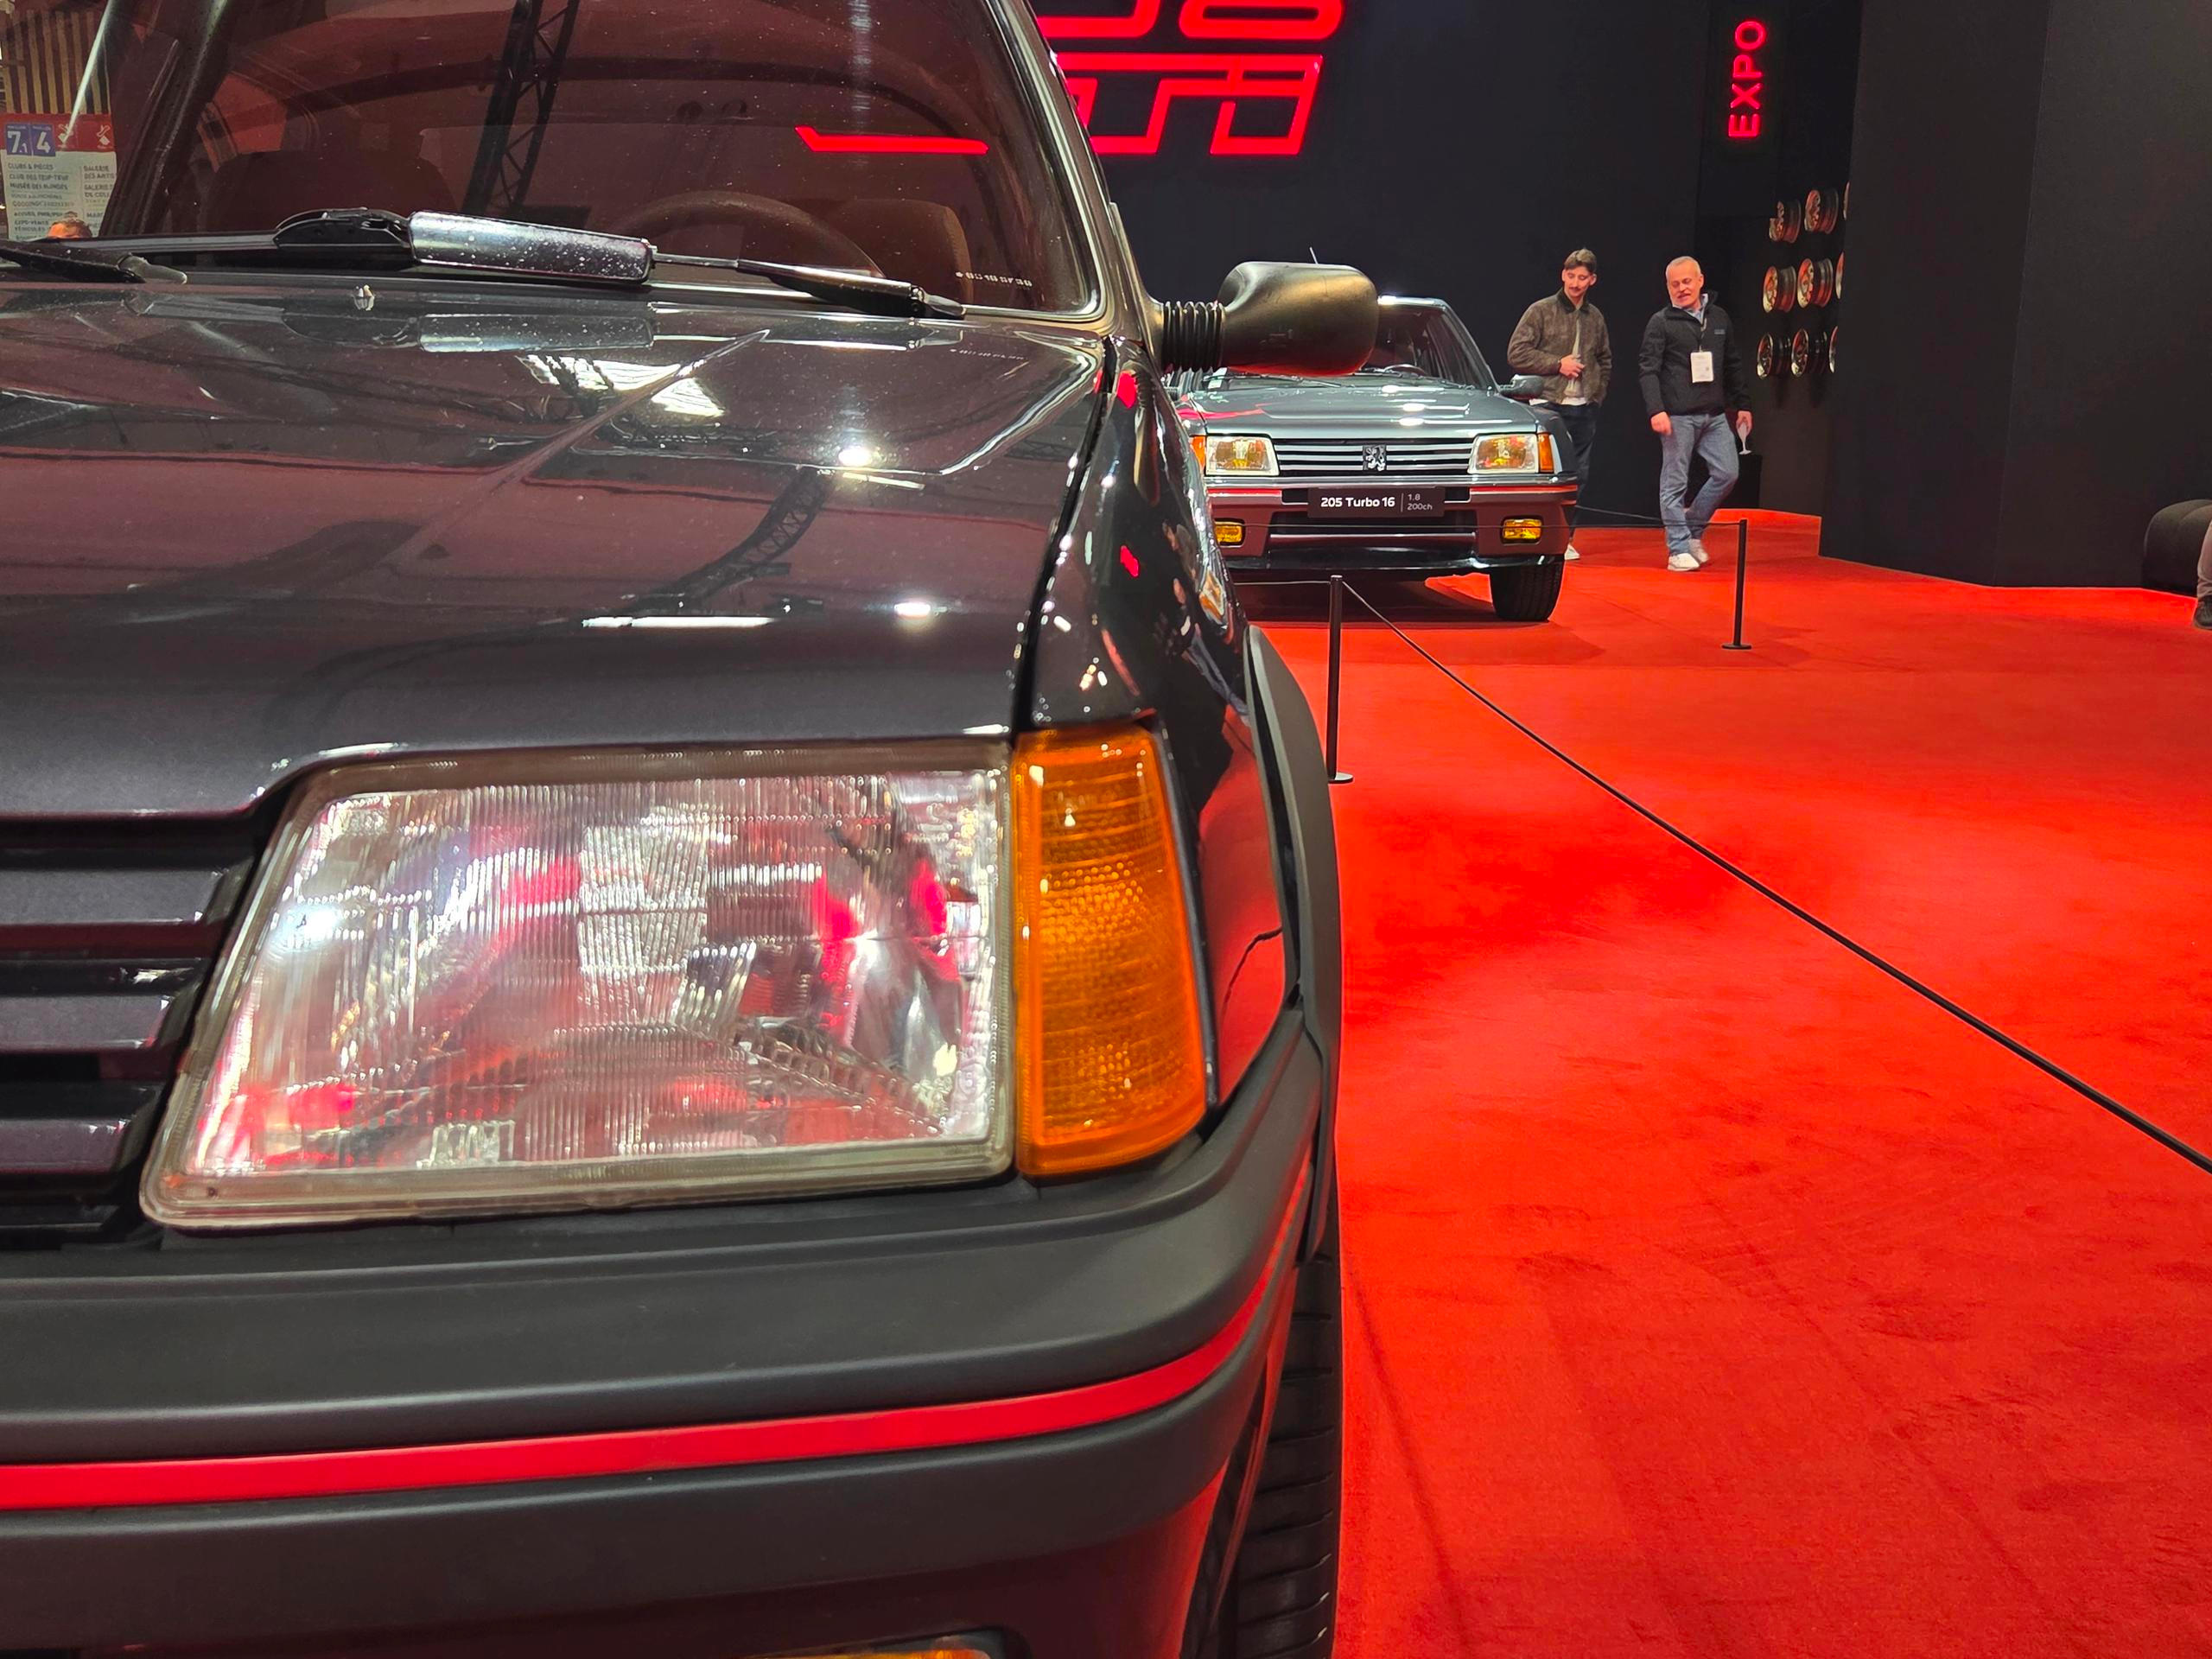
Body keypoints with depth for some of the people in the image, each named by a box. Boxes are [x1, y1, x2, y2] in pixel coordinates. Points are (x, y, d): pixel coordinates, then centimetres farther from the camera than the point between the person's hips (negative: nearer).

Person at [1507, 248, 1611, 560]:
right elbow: (1516, 353, -7)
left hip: (1585, 409, 5)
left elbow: (1605, 361, 25)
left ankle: (1565, 537, 13)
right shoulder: (1541, 311, -1)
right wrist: (1557, 364, -12)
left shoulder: (1595, 318, 14)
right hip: (1551, 405, -5)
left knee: (1580, 475, 5)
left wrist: (1598, 394, 11)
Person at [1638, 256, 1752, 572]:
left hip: (1715, 415, 5)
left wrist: (1742, 404, 17)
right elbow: (1648, 368, -8)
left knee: (1727, 474, 0)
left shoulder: (1719, 318, 14)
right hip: (1678, 416, -5)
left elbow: (1733, 365, 20)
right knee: (1675, 483, -2)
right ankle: (1679, 549, 3)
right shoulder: (1661, 322, -1)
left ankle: (1693, 528, 18)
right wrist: (1656, 410, -18)